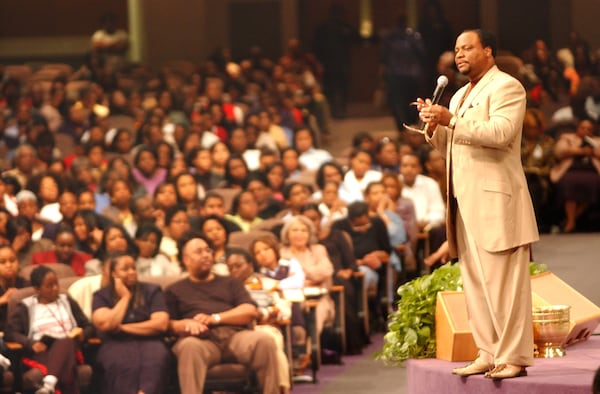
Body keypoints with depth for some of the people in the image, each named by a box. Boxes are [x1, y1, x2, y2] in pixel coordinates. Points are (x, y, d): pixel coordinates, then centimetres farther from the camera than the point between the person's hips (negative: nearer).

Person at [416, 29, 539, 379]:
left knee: (503, 281, -9)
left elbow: (501, 132, -19)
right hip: (465, 201, 9)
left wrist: (452, 120, -20)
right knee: (475, 282, 6)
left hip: (495, 199, -9)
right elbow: (447, 145, 25)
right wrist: (434, 124, 6)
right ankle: (488, 355, 9)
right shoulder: (461, 95, 24)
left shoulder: (506, 87, -4)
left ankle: (514, 357, -8)